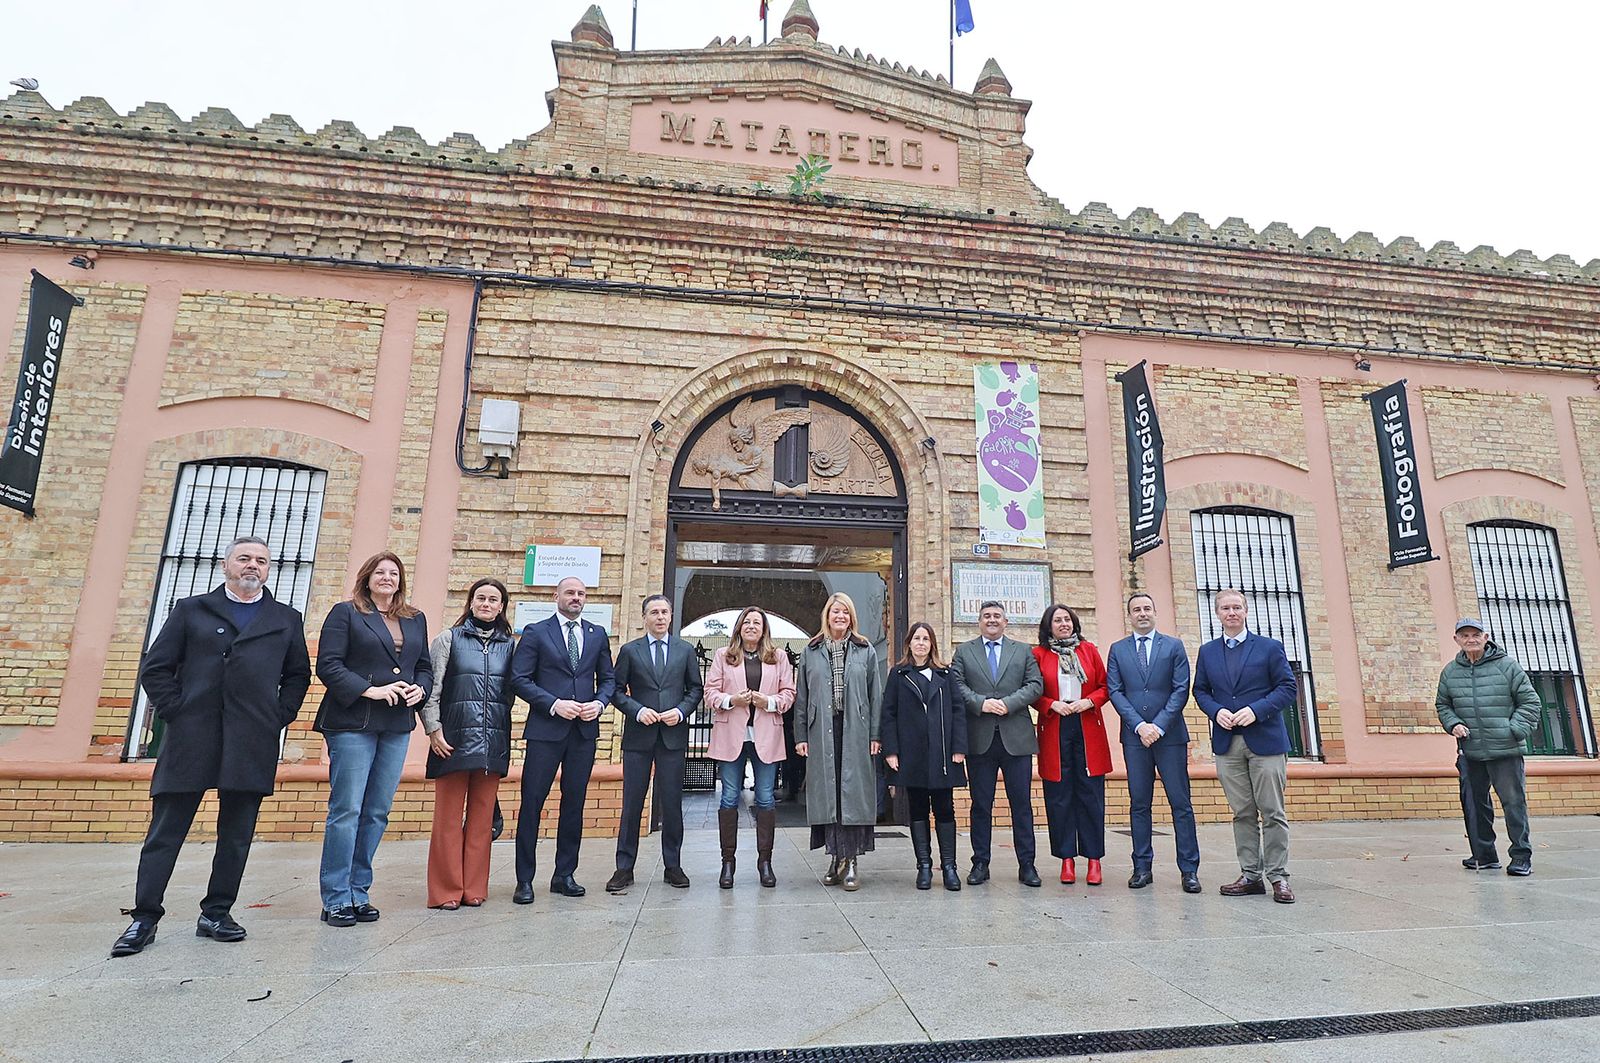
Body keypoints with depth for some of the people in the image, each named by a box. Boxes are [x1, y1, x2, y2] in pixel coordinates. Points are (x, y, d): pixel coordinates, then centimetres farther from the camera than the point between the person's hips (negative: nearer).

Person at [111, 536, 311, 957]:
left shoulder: (286, 620, 13)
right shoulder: (191, 610, 10)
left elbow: (298, 675, 15)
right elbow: (155, 668, 7)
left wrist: (279, 717, 4)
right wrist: (174, 712, -3)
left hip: (252, 745, 1)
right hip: (190, 740, -1)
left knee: (236, 835, 7)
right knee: (166, 831, 4)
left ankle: (216, 914, 20)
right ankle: (145, 918, 16)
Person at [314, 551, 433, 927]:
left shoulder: (415, 619, 16)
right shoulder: (346, 613, 2)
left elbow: (424, 666, 19)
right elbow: (328, 665, -7)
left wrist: (420, 689, -2)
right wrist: (371, 690, -15)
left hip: (397, 726, 5)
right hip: (353, 723, -5)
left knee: (377, 812, 8)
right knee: (346, 809, -4)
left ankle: (358, 893, 17)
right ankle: (336, 900, 6)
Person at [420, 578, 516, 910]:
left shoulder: (509, 645, 10)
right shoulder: (449, 639, 4)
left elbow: (512, 691, 13)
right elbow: (430, 687, 0)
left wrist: (507, 738, 8)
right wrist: (433, 729, -7)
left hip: (493, 743, 3)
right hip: (454, 741, -2)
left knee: (482, 817, 8)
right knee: (449, 817, 3)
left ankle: (474, 888, 17)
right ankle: (446, 891, 13)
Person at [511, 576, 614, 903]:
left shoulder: (598, 634, 11)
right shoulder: (536, 631, 1)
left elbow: (608, 678, 14)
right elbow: (519, 679, -5)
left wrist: (600, 702, -6)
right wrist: (554, 704, -15)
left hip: (584, 730, 4)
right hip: (546, 729, -3)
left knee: (574, 803, 9)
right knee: (532, 802, 0)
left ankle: (565, 875, 21)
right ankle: (525, 880, 12)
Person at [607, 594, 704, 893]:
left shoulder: (685, 650, 9)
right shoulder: (629, 651, 5)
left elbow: (695, 689, 10)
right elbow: (617, 690, 4)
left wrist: (681, 711, -7)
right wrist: (638, 711, -11)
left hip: (673, 734, 1)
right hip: (638, 735, -1)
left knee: (672, 803, 6)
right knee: (632, 803, 3)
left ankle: (673, 866, 17)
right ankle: (624, 868, 13)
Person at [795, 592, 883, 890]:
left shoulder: (866, 651, 9)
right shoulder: (811, 652, 11)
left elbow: (875, 696, 5)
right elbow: (801, 697, 9)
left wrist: (875, 735, -2)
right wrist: (801, 736, 3)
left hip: (855, 733, -1)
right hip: (821, 734, 1)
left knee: (854, 792, -2)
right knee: (826, 793, 3)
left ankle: (851, 860, 6)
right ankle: (835, 858, 14)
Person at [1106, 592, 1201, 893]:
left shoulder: (1174, 646, 7)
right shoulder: (1117, 650, 10)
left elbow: (1181, 689, -1)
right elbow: (1115, 691, 3)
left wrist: (1159, 725, -11)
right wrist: (1139, 725, -9)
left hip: (1170, 735, -1)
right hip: (1134, 736, 1)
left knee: (1180, 802, 1)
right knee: (1139, 804, 5)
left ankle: (1189, 869, 8)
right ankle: (1142, 867, 11)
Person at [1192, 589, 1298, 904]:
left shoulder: (1270, 647, 3)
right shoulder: (1207, 652, 12)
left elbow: (1287, 688, -2)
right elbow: (1200, 691, 13)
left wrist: (1256, 710, -15)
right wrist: (1216, 711, -8)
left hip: (1265, 739, -3)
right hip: (1227, 743, 3)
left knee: (1272, 813, 0)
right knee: (1242, 813, 7)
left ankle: (1278, 877, 9)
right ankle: (1250, 875, 14)